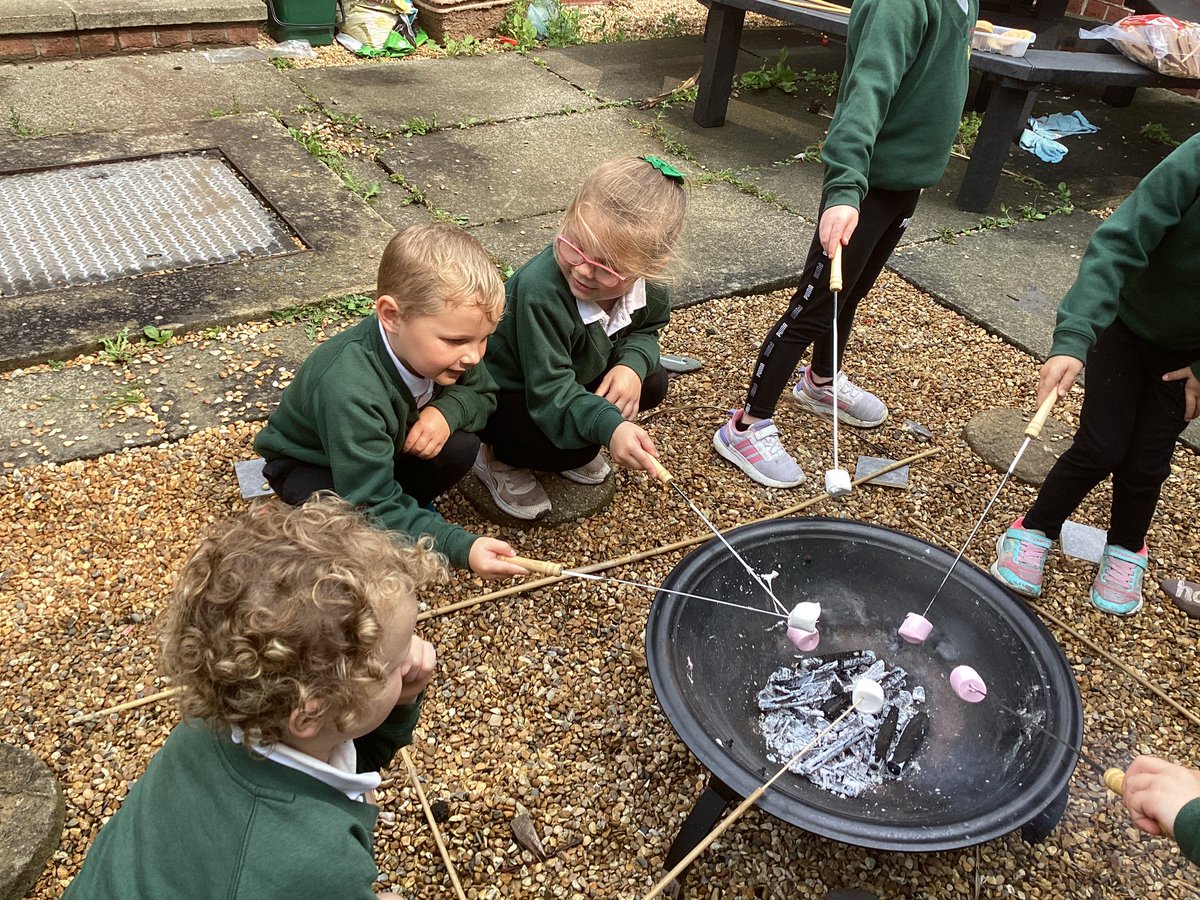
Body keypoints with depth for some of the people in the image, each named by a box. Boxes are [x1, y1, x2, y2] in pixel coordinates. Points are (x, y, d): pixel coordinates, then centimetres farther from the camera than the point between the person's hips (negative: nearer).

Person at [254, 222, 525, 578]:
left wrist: (447, 411, -30)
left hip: (389, 445, 5)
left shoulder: (442, 338, -24)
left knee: (461, 445, -22)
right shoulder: (350, 392, -43)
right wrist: (462, 548, -52)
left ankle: (413, 501, 4)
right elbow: (374, 506, -40)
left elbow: (482, 393, -6)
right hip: (308, 464, -5)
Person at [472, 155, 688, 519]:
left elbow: (644, 329, 2)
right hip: (502, 394, -7)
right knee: (578, 447, -29)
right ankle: (500, 458, 4)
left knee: (652, 384, -6)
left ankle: (573, 449, 14)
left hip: (578, 373, 7)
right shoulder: (540, 291, -40)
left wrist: (632, 364, -21)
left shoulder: (644, 284, -19)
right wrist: (609, 427, -55)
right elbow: (550, 391, -38)